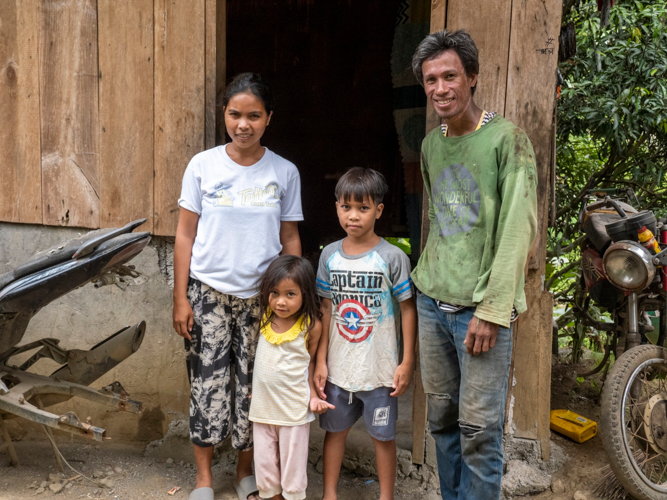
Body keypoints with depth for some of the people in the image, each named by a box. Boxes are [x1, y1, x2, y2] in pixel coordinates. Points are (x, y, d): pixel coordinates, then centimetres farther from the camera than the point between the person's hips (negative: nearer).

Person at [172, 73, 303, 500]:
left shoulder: (284, 173, 0)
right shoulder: (203, 166, -2)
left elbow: (290, 239, 5)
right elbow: (185, 235, 1)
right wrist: (180, 299, -2)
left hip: (261, 297, 1)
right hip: (208, 294, 0)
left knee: (253, 385, 8)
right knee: (208, 383, 4)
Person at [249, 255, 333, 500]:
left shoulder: (311, 326, -15)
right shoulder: (265, 318, -5)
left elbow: (309, 361, -1)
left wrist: (313, 395, -8)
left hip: (294, 409, -4)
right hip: (262, 405, 4)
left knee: (293, 466, 10)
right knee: (265, 463, 16)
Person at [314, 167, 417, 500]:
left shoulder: (392, 257, -10)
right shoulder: (330, 255, 0)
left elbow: (408, 309, -6)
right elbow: (326, 309, 5)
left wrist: (407, 363, -8)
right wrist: (320, 361, 3)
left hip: (379, 369, -3)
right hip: (338, 366, 3)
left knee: (383, 435, 9)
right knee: (335, 429, 15)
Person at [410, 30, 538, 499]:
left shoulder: (508, 140, -7)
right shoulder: (431, 144, 12)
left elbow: (518, 230, -12)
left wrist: (491, 310, -16)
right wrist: (426, 280, 10)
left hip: (480, 306, -5)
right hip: (431, 302, 6)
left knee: (479, 429, -3)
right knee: (441, 417, 12)